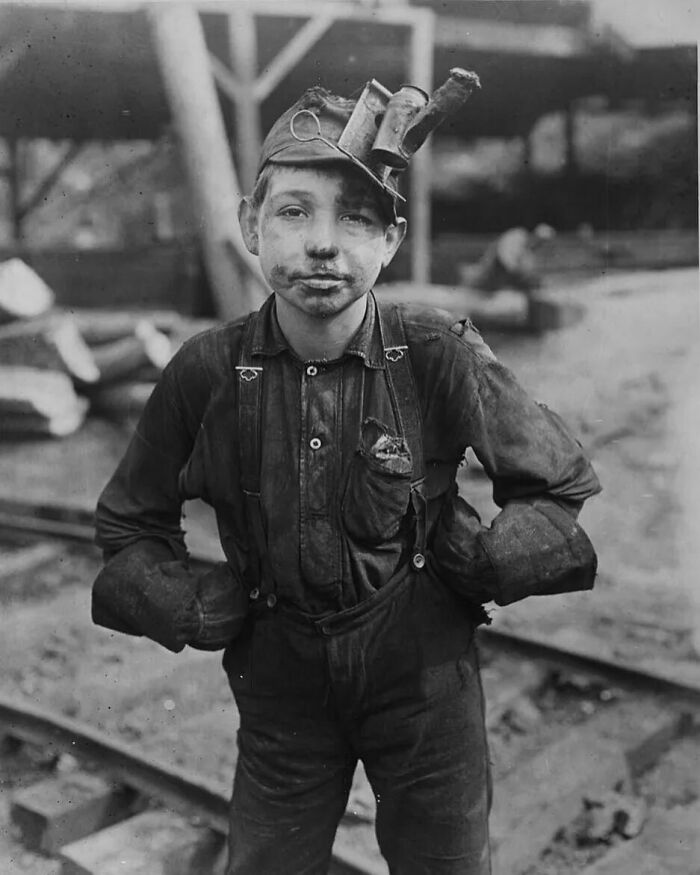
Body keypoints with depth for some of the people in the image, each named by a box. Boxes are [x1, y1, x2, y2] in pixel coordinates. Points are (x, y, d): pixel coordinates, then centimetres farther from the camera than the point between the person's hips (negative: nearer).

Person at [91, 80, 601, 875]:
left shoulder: (439, 356, -17)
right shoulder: (207, 372, -14)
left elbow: (562, 490, -4)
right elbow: (129, 525, 3)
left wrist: (486, 558, -16)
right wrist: (186, 607, -9)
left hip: (423, 671, -1)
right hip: (281, 682, 1)